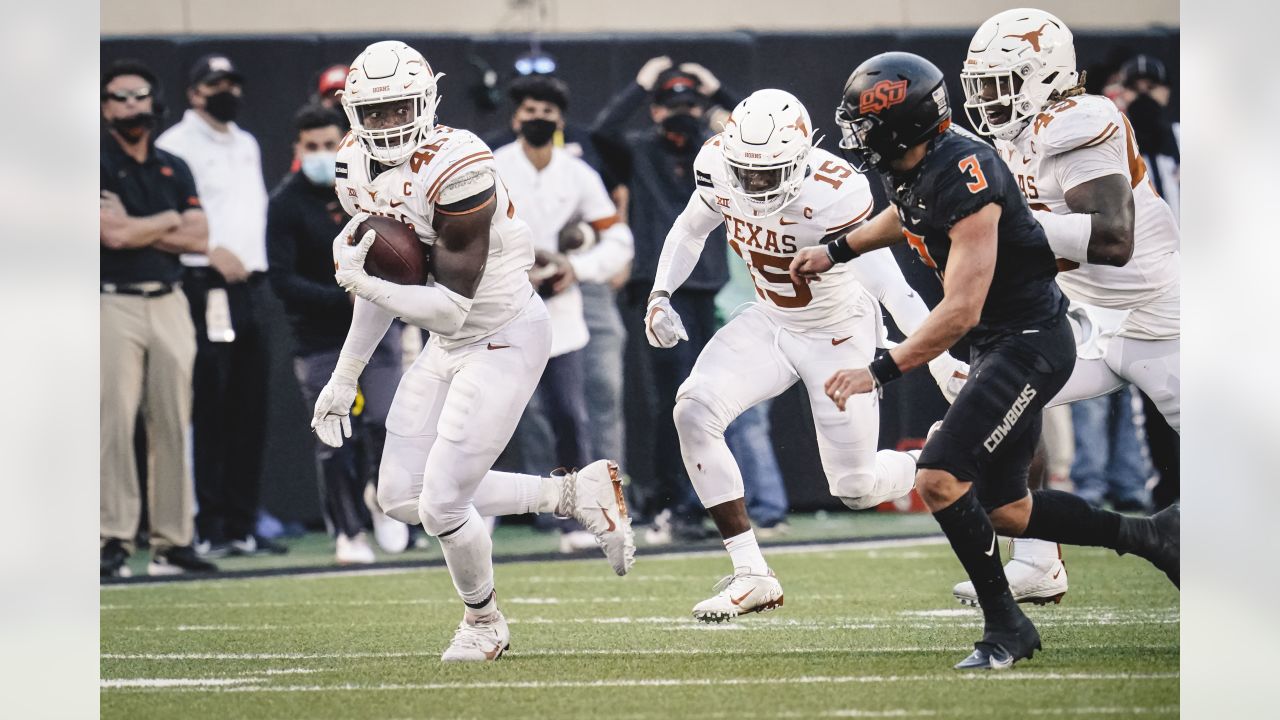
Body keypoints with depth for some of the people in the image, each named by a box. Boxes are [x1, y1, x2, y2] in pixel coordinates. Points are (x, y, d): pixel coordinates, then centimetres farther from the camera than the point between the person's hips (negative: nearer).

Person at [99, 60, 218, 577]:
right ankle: (114, 540, -9)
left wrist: (137, 231, -4)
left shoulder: (174, 169, 16)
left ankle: (172, 542, 5)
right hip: (114, 304, -5)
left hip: (169, 304, 5)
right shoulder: (99, 166, -1)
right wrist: (169, 221, 2)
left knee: (173, 424, 3)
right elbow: (113, 233, -13)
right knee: (115, 423, -10)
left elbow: (198, 238, 6)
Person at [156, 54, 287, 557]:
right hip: (205, 287, -8)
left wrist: (256, 262, 13)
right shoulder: (176, 144, -3)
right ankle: (209, 528, -9)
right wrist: (213, 252, -20)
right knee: (209, 411, -9)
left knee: (249, 415, 7)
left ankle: (242, 525, 11)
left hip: (250, 284, 8)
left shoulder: (247, 145, 22)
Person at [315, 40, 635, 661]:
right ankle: (573, 494, 18)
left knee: (442, 502, -10)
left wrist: (360, 280, -23)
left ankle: (483, 622, 21)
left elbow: (449, 308, -28)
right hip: (447, 346, 9)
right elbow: (387, 285, 11)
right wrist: (343, 379, 11)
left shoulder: (454, 171, -28)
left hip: (506, 337, -9)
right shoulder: (359, 171, -2)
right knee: (401, 497, 8)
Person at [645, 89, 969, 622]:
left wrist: (950, 367, -36)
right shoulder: (719, 164, -16)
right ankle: (751, 576, -11)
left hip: (840, 333, -5)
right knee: (694, 411, -18)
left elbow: (897, 293, -34)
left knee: (856, 488, 0)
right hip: (770, 323, 5)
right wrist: (660, 295, -6)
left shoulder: (832, 195, -34)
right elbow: (690, 230, 7)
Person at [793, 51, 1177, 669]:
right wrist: (837, 251, 31)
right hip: (997, 343, 10)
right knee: (1003, 509, 13)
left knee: (940, 477, -19)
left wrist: (880, 372, -31)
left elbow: (961, 310, -30)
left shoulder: (962, 178, -27)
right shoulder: (913, 170, 1)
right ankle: (1148, 537, 27)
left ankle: (1005, 627, -5)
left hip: (1030, 342, -10)